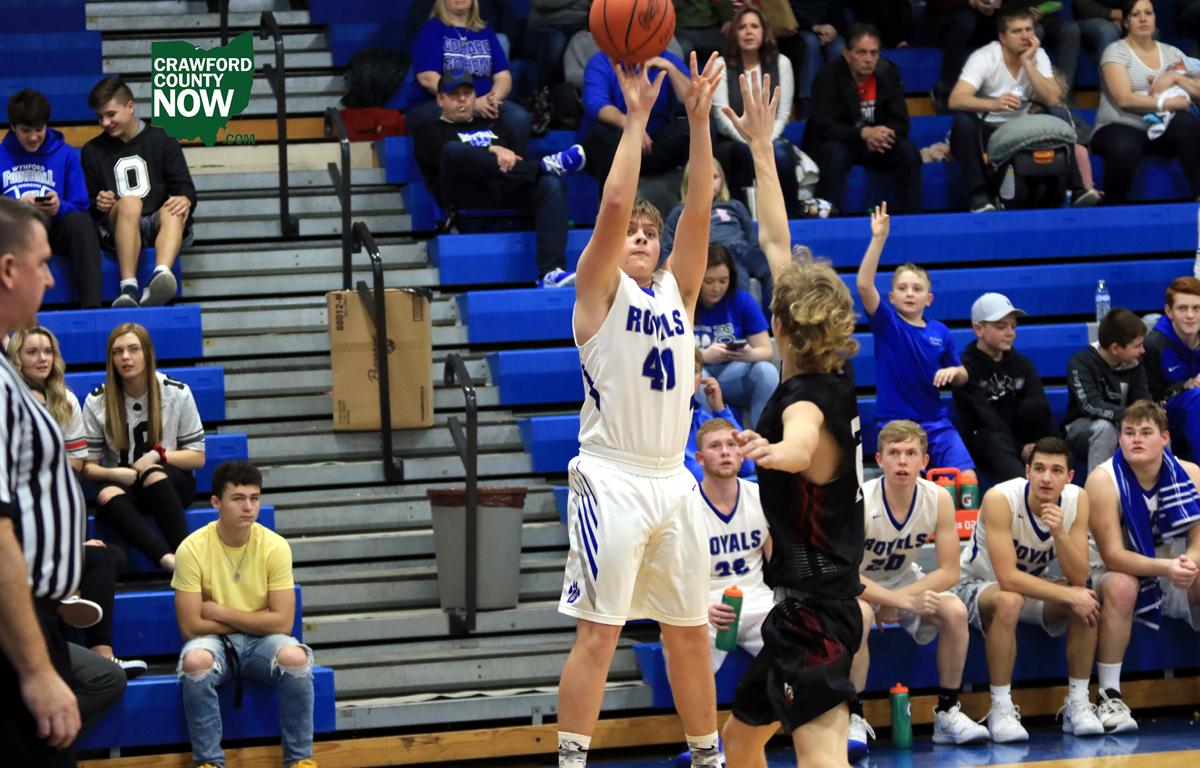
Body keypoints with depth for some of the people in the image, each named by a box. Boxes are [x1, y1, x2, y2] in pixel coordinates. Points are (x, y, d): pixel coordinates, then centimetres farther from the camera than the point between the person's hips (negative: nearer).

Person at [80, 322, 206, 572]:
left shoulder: (177, 393, -1)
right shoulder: (97, 401, -1)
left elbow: (197, 457, 3)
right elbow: (87, 467, 0)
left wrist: (158, 456, -14)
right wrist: (112, 473, -22)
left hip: (172, 483, 0)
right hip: (121, 485, 0)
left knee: (152, 474, -36)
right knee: (107, 496, -35)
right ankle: (168, 559, -54)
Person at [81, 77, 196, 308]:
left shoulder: (162, 141, 14)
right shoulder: (92, 152, 17)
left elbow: (185, 188, 5)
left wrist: (185, 200, -19)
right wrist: (98, 205, -9)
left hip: (158, 223, 0)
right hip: (117, 228, 0)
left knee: (173, 211, -36)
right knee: (129, 202, -35)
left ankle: (161, 276, -66)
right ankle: (129, 289, -51)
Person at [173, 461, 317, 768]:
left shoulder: (275, 547, -10)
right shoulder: (192, 549, -14)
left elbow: (282, 623, -13)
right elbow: (191, 626, -15)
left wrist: (220, 612, -14)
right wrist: (254, 622, -11)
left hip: (262, 641, 1)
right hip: (214, 641, -1)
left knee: (295, 657, -32)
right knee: (195, 661, -36)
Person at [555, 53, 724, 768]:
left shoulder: (676, 288, 14)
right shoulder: (602, 290, 0)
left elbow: (699, 210, 5)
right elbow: (613, 205, -14)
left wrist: (699, 119, -2)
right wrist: (636, 118, -11)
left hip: (671, 480, 6)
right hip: (613, 479, -6)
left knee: (690, 630, 12)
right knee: (599, 633, -9)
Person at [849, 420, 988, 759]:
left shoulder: (939, 499, -16)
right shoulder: (857, 502, -27)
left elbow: (949, 572, -13)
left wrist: (897, 600, -25)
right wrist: (899, 600, -40)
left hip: (905, 580, 4)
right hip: (858, 586, -4)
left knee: (955, 611, -23)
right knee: (859, 614, -37)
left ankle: (948, 713, -8)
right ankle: (854, 719, -26)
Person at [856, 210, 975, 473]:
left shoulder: (940, 333, 6)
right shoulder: (886, 324, -2)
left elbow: (961, 378, 17)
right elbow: (864, 284, -19)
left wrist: (954, 372, -7)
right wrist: (879, 238, -25)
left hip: (935, 421, 3)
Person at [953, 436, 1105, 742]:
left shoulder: (1076, 500, -14)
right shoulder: (1000, 499, -29)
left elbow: (1079, 579, -19)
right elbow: (1007, 578, -33)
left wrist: (1059, 533, -35)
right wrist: (1069, 595, -34)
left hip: (1034, 584, 5)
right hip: (977, 584, -4)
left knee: (1086, 601, -24)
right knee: (1009, 601, -38)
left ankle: (1078, 704, -12)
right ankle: (1001, 711, -29)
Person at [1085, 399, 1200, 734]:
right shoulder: (1104, 480, -19)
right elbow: (1113, 556, -23)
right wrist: (1166, 566, -39)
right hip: (1126, 570, -3)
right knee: (1120, 586, -37)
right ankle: (1110, 696, -31)